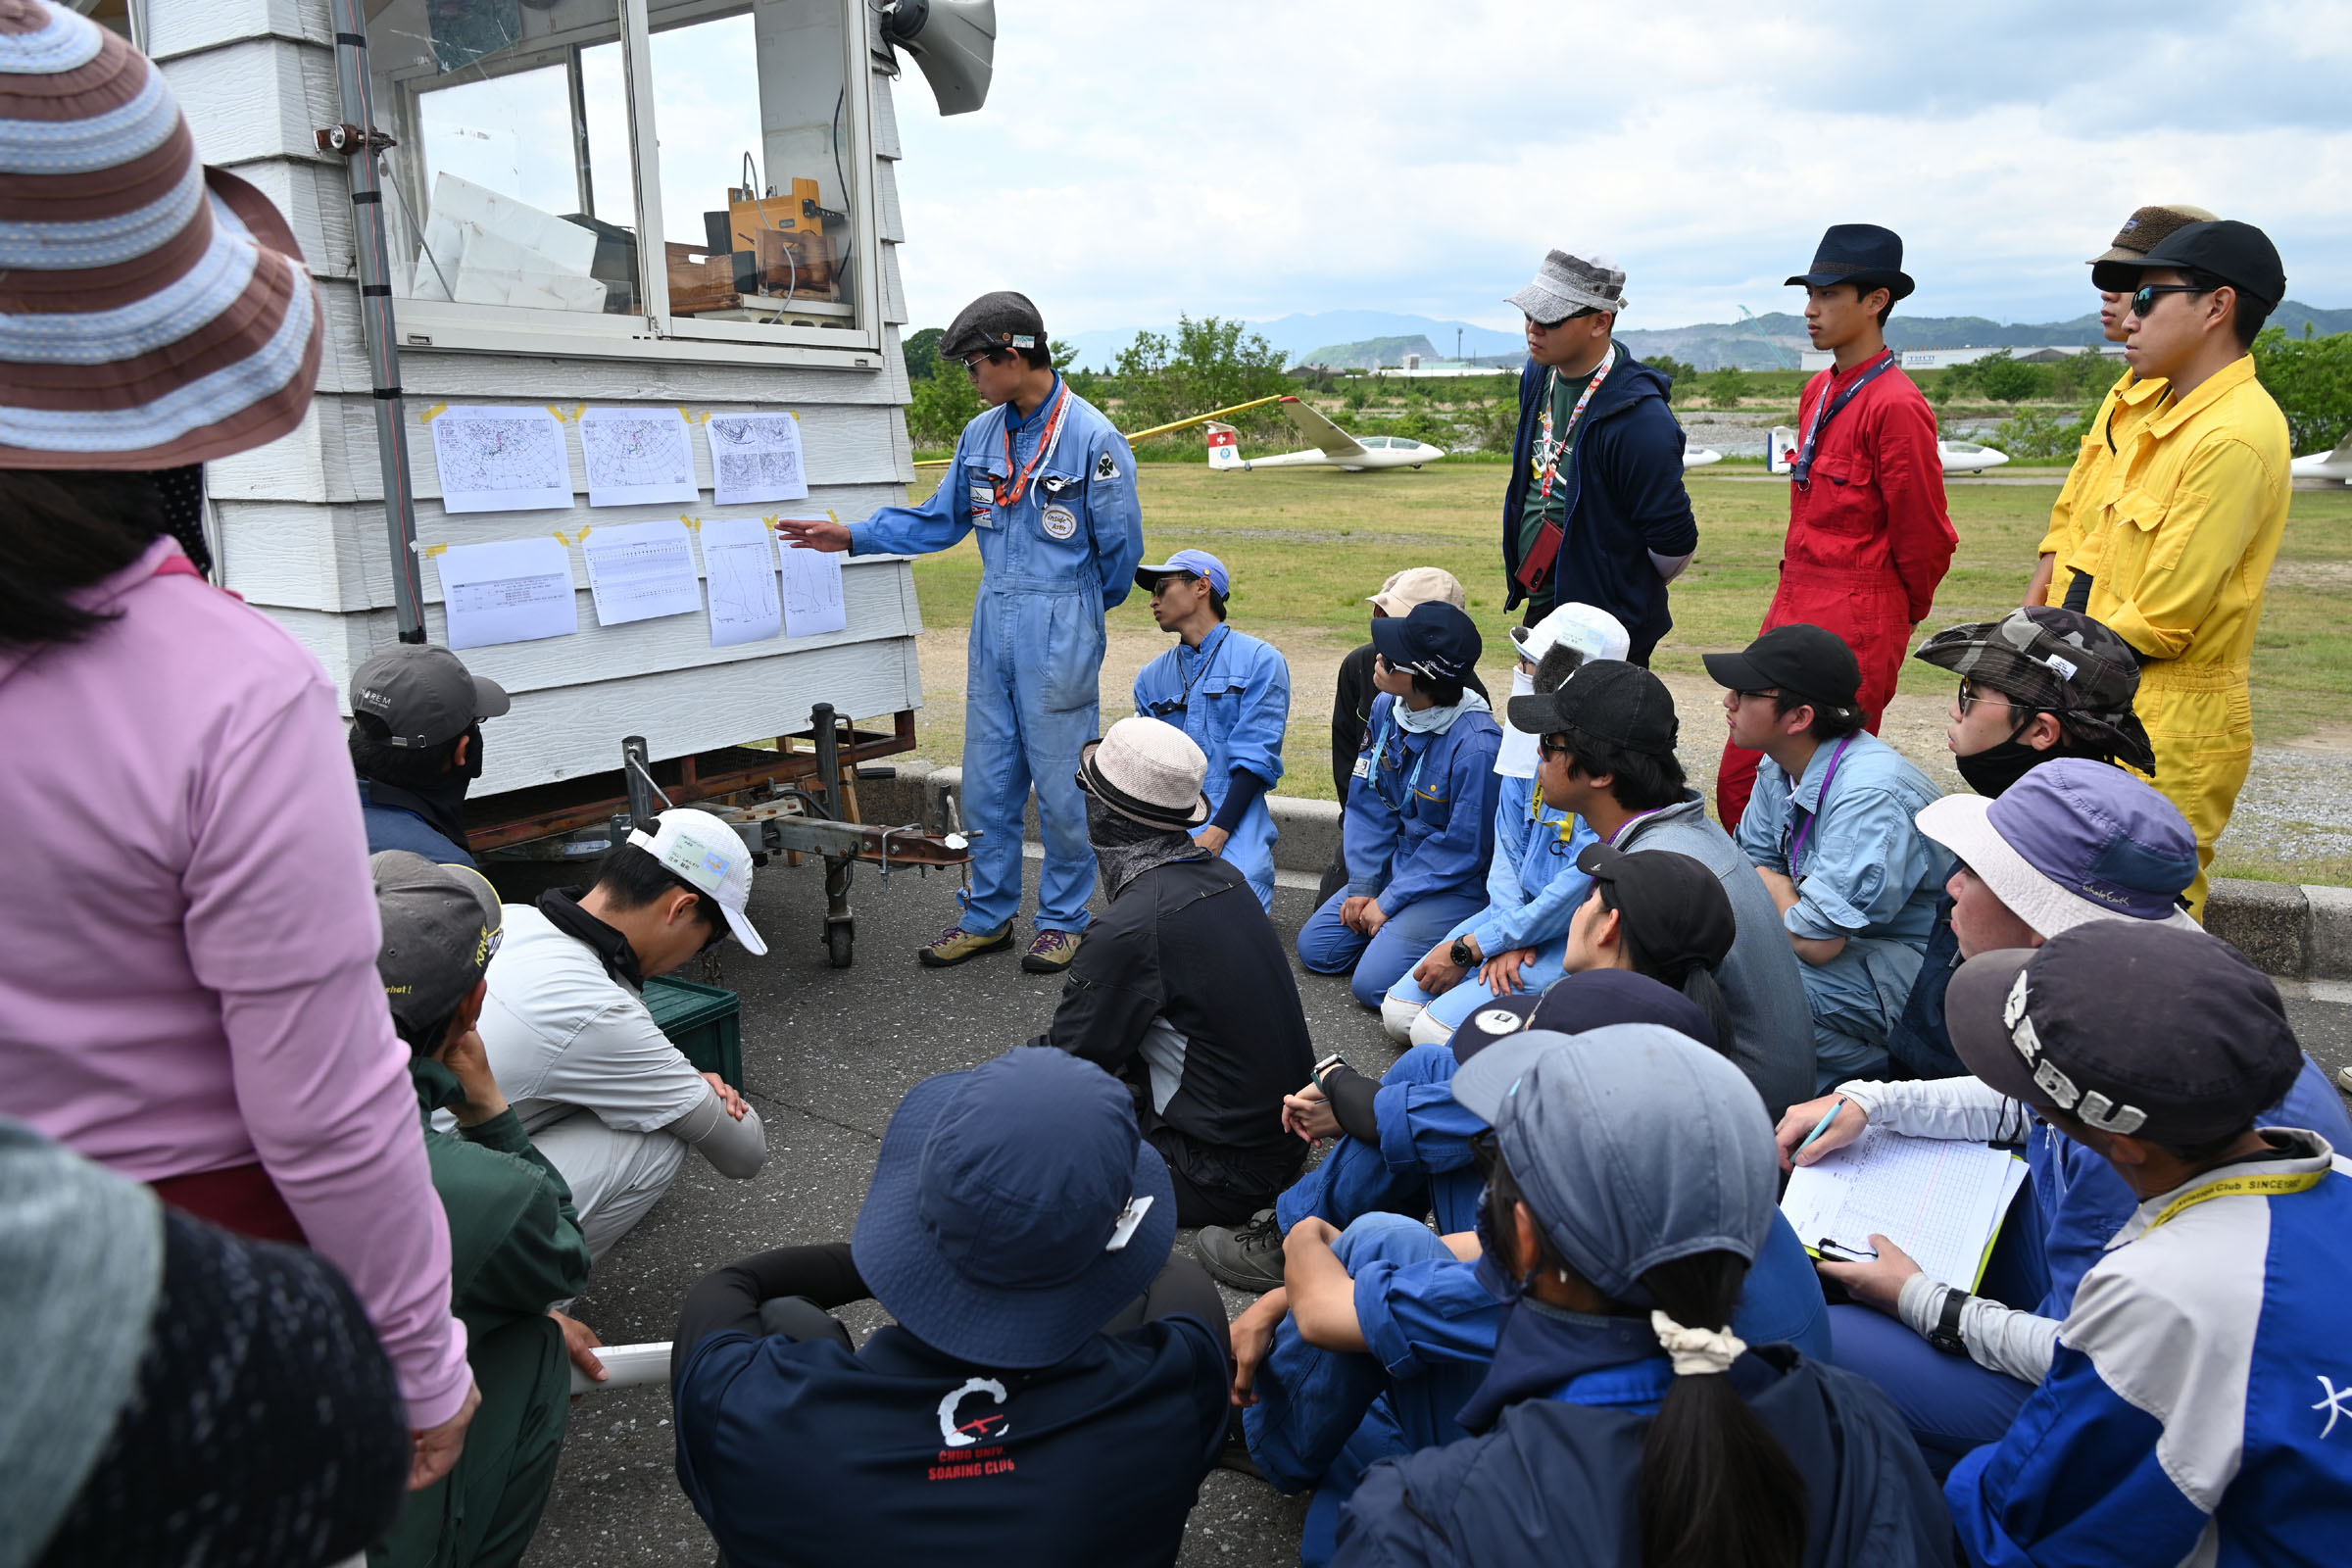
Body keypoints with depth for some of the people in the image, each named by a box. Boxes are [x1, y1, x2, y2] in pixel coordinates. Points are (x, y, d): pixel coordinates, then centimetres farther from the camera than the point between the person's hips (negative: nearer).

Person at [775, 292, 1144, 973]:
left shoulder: (1093, 437, -12)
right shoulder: (981, 434, 8)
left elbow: (1121, 546, -5)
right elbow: (941, 519, 17)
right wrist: (850, 536, 12)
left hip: (1062, 630, -6)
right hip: (993, 621, 6)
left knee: (1060, 780, 2)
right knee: (987, 779, 11)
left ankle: (1064, 919, 17)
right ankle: (988, 916, 23)